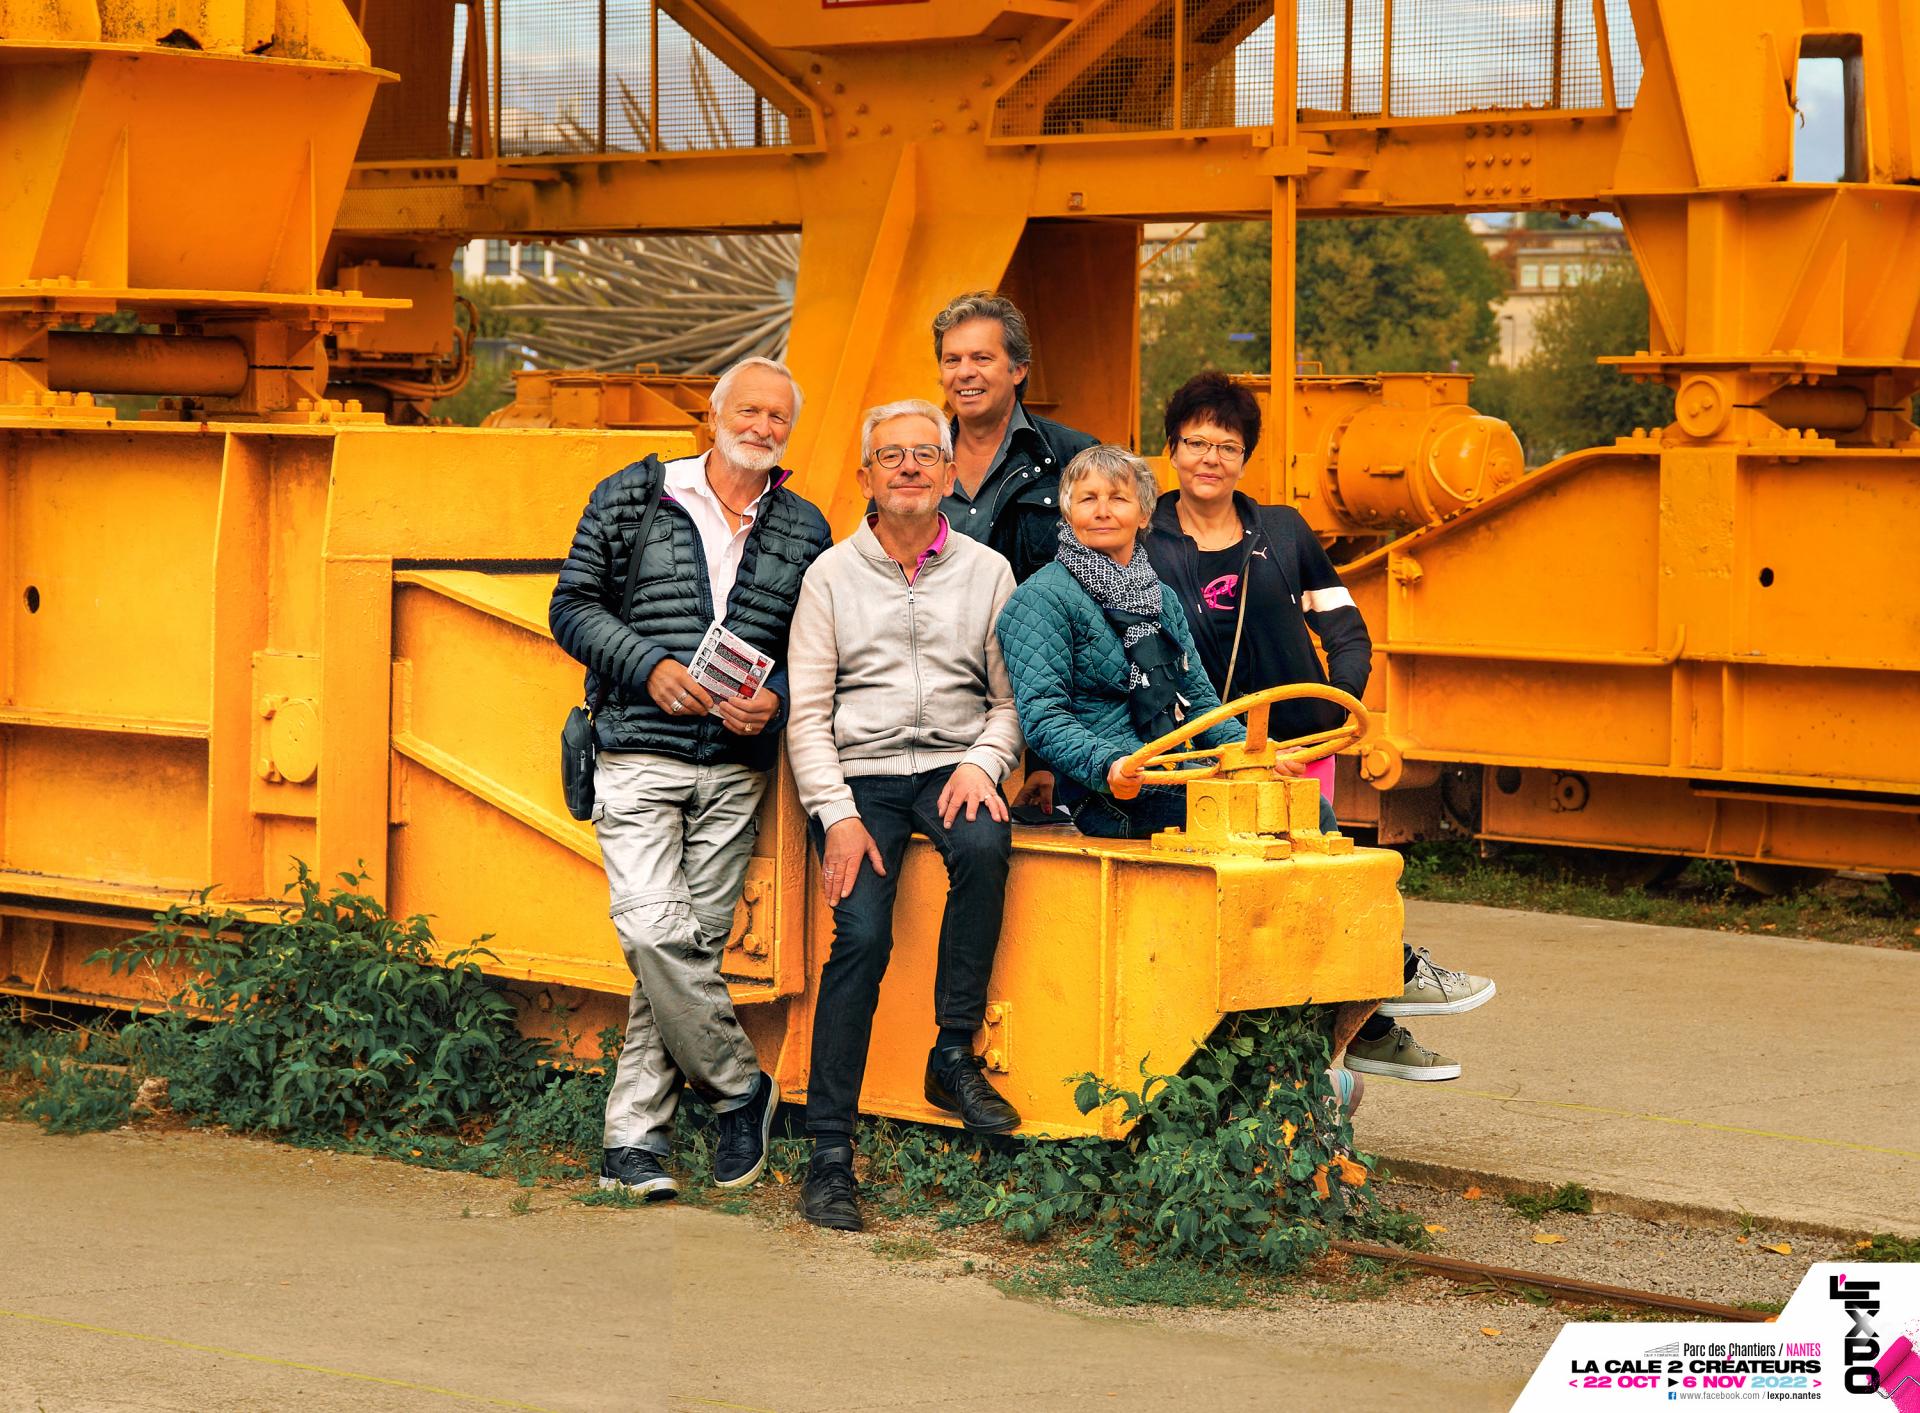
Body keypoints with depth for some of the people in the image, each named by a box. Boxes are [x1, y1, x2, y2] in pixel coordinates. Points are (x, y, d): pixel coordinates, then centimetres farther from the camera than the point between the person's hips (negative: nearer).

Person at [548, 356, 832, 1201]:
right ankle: (741, 1088, 2)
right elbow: (574, 607, 3)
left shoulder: (804, 532, 11)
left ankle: (634, 1141, 8)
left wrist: (776, 699, -7)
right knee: (655, 930, -17)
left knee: (691, 941, 1)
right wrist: (652, 667, -11)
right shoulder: (631, 498, 4)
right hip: (640, 757, -2)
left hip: (736, 771, 2)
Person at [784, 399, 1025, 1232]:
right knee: (861, 935, -22)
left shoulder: (987, 572, 10)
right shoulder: (832, 575, 7)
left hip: (952, 766, 1)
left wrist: (982, 763, -11)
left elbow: (1013, 696, 9)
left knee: (984, 846, -34)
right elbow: (808, 713, 2)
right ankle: (830, 1150, -17)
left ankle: (955, 1055, -21)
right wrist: (839, 814, -10)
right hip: (859, 772, -1)